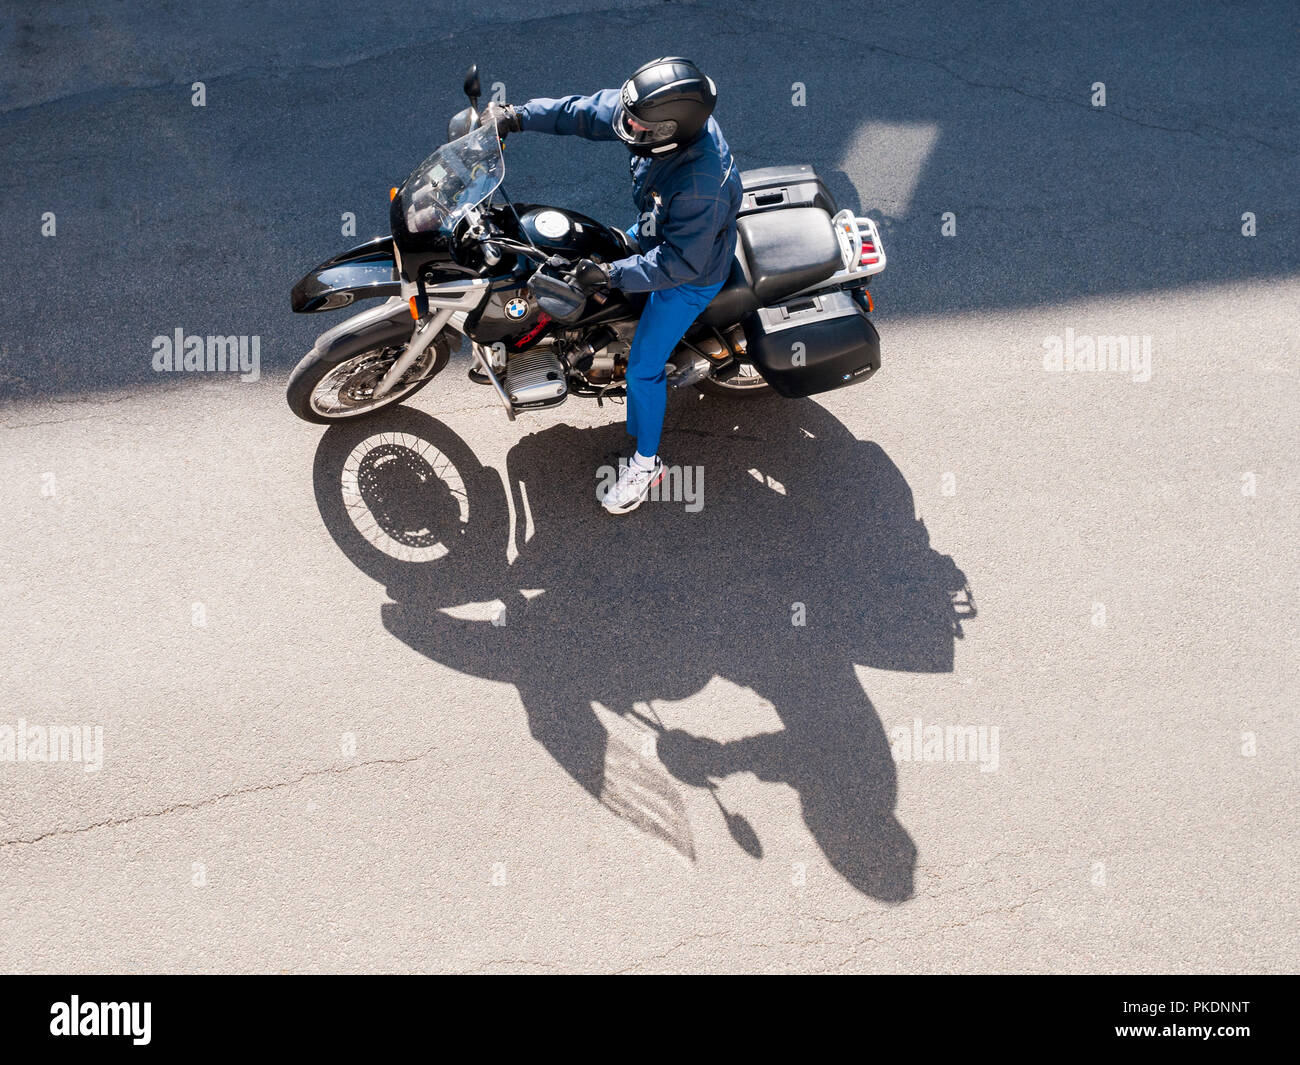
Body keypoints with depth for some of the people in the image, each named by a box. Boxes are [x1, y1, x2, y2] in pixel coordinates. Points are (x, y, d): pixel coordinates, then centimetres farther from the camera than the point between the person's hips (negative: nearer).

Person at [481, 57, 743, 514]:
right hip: (658, 231, 8)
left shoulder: (701, 186, -45)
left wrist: (612, 275, -34)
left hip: (690, 274, -8)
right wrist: (516, 116, -15)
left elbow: (680, 263, -35)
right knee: (606, 251, 32)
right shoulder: (658, 112, -23)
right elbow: (586, 111, -11)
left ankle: (645, 464, 25)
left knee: (643, 368, 1)